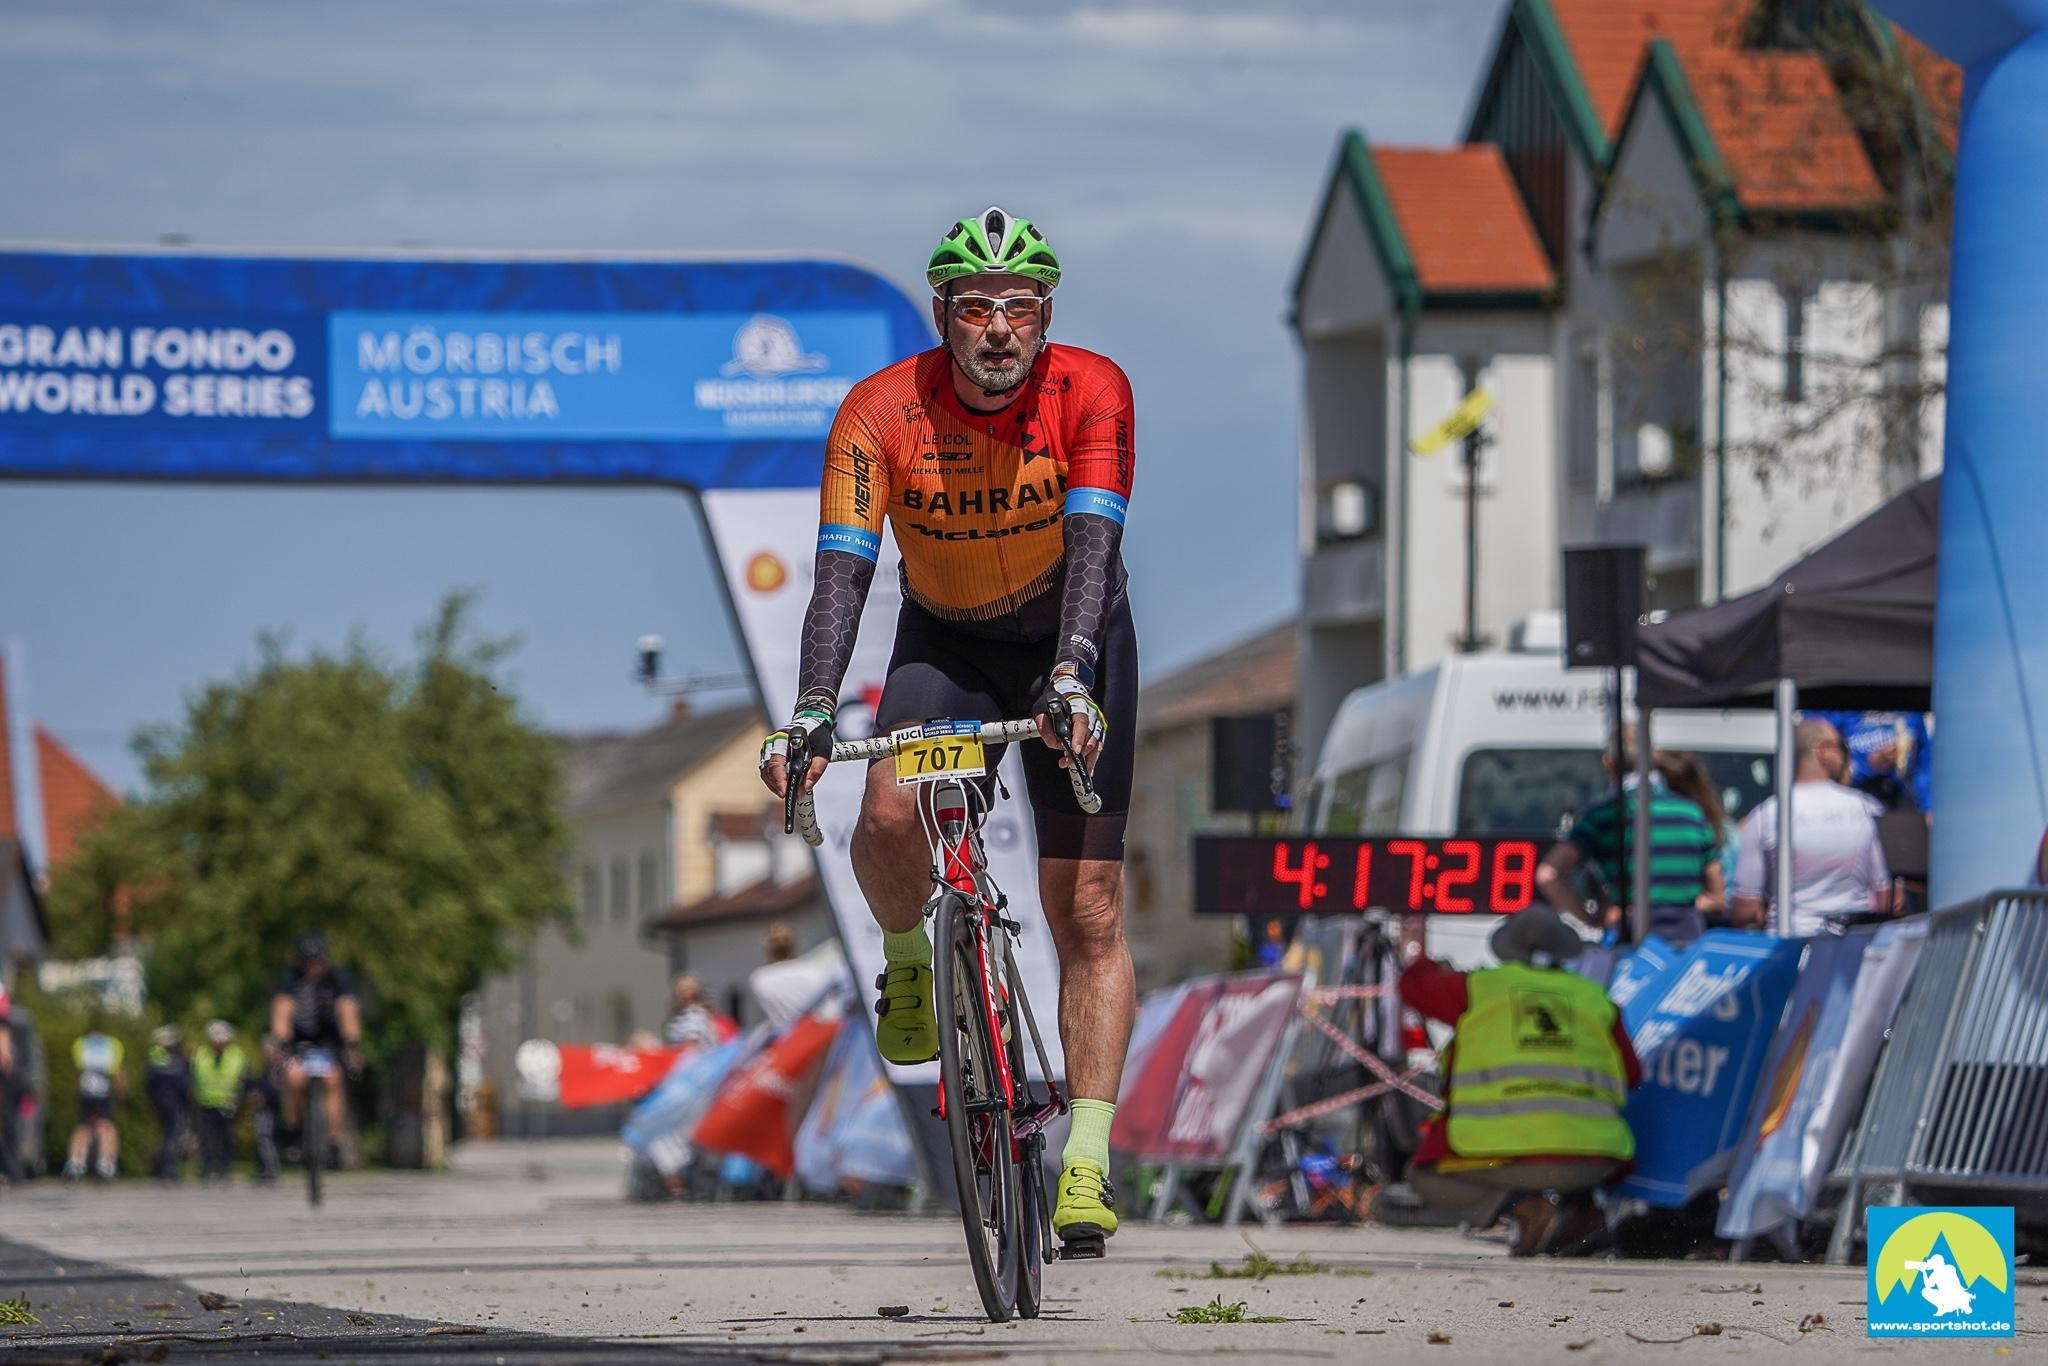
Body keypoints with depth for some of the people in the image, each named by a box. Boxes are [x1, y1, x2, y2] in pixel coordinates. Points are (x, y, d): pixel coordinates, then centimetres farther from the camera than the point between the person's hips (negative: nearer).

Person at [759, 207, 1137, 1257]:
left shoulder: (1091, 392, -23)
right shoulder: (882, 411, -22)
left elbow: (1092, 544, -32)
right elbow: (843, 570, -28)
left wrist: (1072, 677, -48)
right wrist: (809, 716, -41)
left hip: (1071, 640, 0)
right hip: (944, 644, 1)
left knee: (1088, 908, -9)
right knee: (890, 814, -29)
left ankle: (1086, 1164, -8)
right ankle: (906, 958, 4)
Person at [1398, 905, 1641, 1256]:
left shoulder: (1479, 987, 8)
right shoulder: (1596, 999, 12)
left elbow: (1414, 984, 23)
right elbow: (1631, 1075, 19)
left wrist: (1433, 968, 47)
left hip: (1501, 1154, -3)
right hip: (1588, 1157, 3)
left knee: (1426, 1174, 22)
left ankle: (1523, 1206, -5)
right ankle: (1576, 1204, 6)